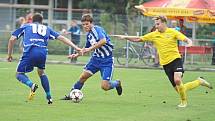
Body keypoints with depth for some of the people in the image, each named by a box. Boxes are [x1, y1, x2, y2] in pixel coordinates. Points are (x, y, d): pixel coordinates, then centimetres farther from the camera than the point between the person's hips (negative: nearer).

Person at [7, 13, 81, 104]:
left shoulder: (25, 27, 27)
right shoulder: (46, 29, 31)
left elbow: (12, 39, 18)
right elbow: (62, 38, 25)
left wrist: (9, 55, 27)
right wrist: (76, 48, 25)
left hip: (29, 52, -2)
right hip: (42, 53, 2)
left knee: (19, 74, 14)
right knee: (41, 72, 29)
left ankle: (32, 85, -16)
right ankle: (49, 97, 23)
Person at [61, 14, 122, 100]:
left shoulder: (97, 29, -17)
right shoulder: (88, 35, 9)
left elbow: (103, 41, -36)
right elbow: (87, 49, 26)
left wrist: (90, 48, -33)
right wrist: (77, 54, 15)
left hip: (107, 60, -7)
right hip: (96, 58, 7)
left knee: (104, 86, -13)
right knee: (83, 76, -1)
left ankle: (117, 83, 19)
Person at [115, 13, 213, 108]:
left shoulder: (172, 32, -3)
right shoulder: (153, 35, 6)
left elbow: (186, 39, -9)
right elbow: (138, 39, 9)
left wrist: (189, 43, -32)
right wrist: (125, 37, 1)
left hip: (175, 59, -4)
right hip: (165, 63, 4)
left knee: (177, 80, -29)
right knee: (177, 88, 1)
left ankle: (184, 101, -5)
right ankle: (199, 82, 25)